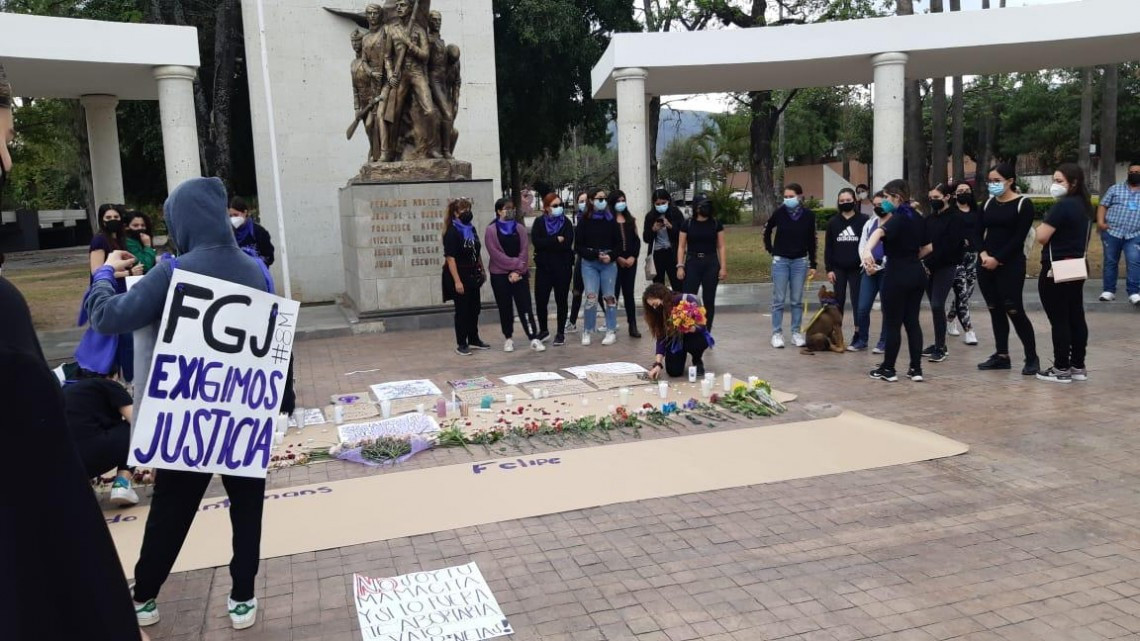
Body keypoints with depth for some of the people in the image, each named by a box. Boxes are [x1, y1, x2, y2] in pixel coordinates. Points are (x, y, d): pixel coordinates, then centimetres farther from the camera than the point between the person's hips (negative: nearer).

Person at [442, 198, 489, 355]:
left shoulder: (471, 229, 8)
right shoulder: (452, 232, -14)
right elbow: (450, 258, -18)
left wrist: (482, 270, 19)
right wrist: (457, 281, -22)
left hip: (472, 275, 7)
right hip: (459, 275, -7)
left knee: (474, 308, 14)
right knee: (462, 310, -2)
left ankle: (474, 340, 27)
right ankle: (461, 344, 7)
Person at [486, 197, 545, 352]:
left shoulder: (520, 229, 6)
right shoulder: (491, 230, -2)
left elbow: (524, 252, -1)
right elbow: (495, 254, -11)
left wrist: (517, 270, -13)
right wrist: (515, 264, -15)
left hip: (520, 274, 1)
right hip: (500, 275, -1)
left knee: (525, 306, -4)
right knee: (505, 308, 6)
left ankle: (534, 338, -6)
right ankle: (508, 338, 19)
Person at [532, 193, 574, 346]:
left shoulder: (566, 222, 2)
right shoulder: (539, 222, 4)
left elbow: (567, 243, -13)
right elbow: (536, 241, -11)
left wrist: (547, 244, -12)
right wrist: (556, 240, -13)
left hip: (563, 267, -1)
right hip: (543, 267, 1)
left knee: (561, 301, 5)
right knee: (540, 300, 2)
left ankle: (560, 333, 15)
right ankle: (543, 330, 23)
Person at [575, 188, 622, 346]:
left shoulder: (611, 220, 5)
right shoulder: (584, 221, 0)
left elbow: (619, 243, 8)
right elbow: (578, 246, -1)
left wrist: (610, 256, -11)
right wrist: (595, 255, -13)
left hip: (609, 264, 1)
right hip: (589, 263, -1)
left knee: (609, 296, 2)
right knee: (591, 296, -10)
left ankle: (611, 331, 11)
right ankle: (587, 331, 3)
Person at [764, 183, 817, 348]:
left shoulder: (808, 215, -5)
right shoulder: (779, 212, -6)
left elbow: (811, 241, 3)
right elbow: (767, 230, 12)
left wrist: (813, 265, 3)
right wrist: (770, 249, 7)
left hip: (800, 261, 1)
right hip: (780, 260, -1)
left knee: (797, 300, 6)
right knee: (778, 300, 1)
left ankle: (796, 333, 14)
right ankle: (777, 334, 7)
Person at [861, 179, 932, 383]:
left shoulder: (896, 219, -14)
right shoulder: (916, 217, 11)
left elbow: (879, 232, -37)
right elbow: (928, 247, 20)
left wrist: (867, 250, -54)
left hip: (898, 275, -8)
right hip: (917, 273, 8)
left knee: (892, 323, 1)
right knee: (912, 321, 11)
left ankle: (888, 369, 8)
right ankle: (916, 369, 12)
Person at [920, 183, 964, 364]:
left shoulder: (955, 219, -6)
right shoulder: (929, 219, 14)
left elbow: (948, 246, -16)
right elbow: (923, 241, 9)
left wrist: (929, 262, -21)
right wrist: (924, 262, -8)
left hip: (946, 267, -6)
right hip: (929, 267, 6)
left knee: (937, 305, -12)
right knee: (934, 306, 8)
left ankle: (941, 348, -6)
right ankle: (939, 344, 16)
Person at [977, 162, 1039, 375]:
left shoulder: (1023, 204, -5)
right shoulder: (989, 203, 12)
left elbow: (1019, 237, -12)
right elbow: (978, 230, 7)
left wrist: (997, 259, -17)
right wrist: (983, 253, -9)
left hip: (1010, 264, -6)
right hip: (986, 264, 6)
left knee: (1014, 311, -7)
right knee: (995, 310, 9)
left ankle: (1032, 358, 3)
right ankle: (1001, 356, 17)